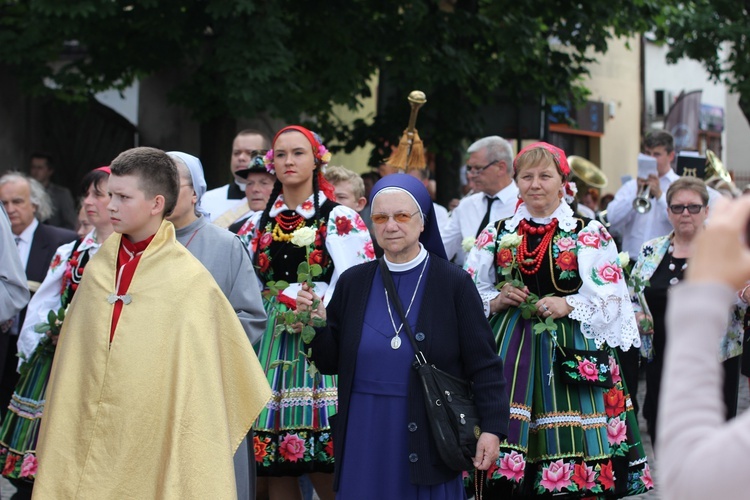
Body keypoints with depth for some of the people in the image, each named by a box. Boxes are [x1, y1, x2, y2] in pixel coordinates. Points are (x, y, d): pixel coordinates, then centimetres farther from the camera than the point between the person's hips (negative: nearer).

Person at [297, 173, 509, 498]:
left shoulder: (453, 283, -3)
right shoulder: (353, 283, 6)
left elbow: (484, 365, -4)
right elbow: (331, 363, 9)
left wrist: (492, 428, -11)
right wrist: (318, 324, -8)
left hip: (428, 441, -3)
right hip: (365, 440, 3)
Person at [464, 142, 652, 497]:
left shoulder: (589, 235, 4)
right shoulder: (497, 234, 13)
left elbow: (611, 299, 1)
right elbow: (470, 294, 16)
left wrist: (569, 305, -14)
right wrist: (495, 302, -4)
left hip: (569, 349, -2)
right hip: (508, 348, 2)